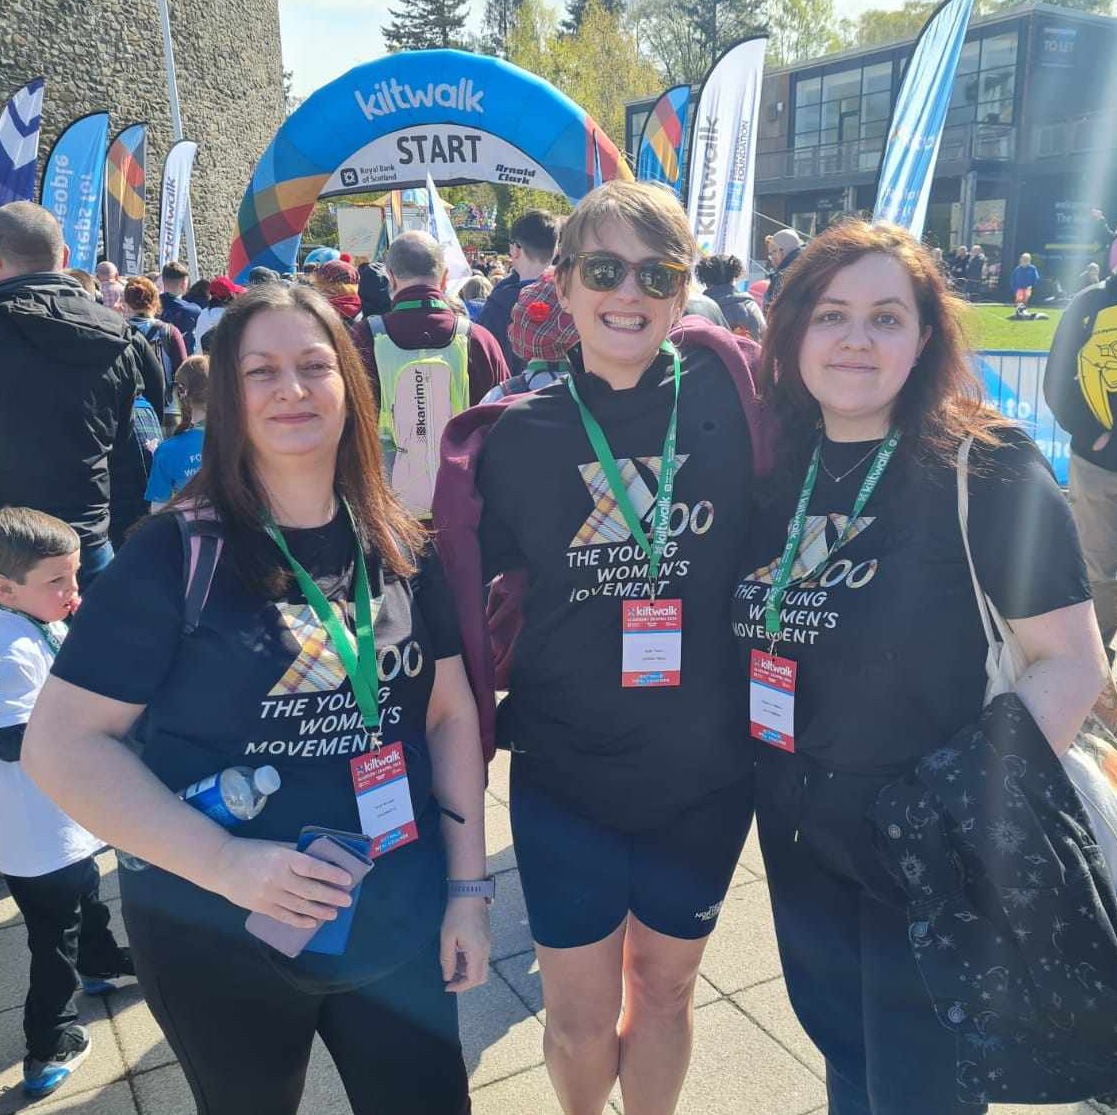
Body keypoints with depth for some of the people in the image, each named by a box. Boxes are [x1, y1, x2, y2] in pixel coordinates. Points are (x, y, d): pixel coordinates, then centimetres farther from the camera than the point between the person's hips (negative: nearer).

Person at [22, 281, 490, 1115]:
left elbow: (452, 712, 3)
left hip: (399, 926, 3)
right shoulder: (176, 554, -13)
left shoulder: (400, 549, -1)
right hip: (222, 942, -2)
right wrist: (222, 862, -23)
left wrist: (467, 887, -1)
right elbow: (62, 742, -14)